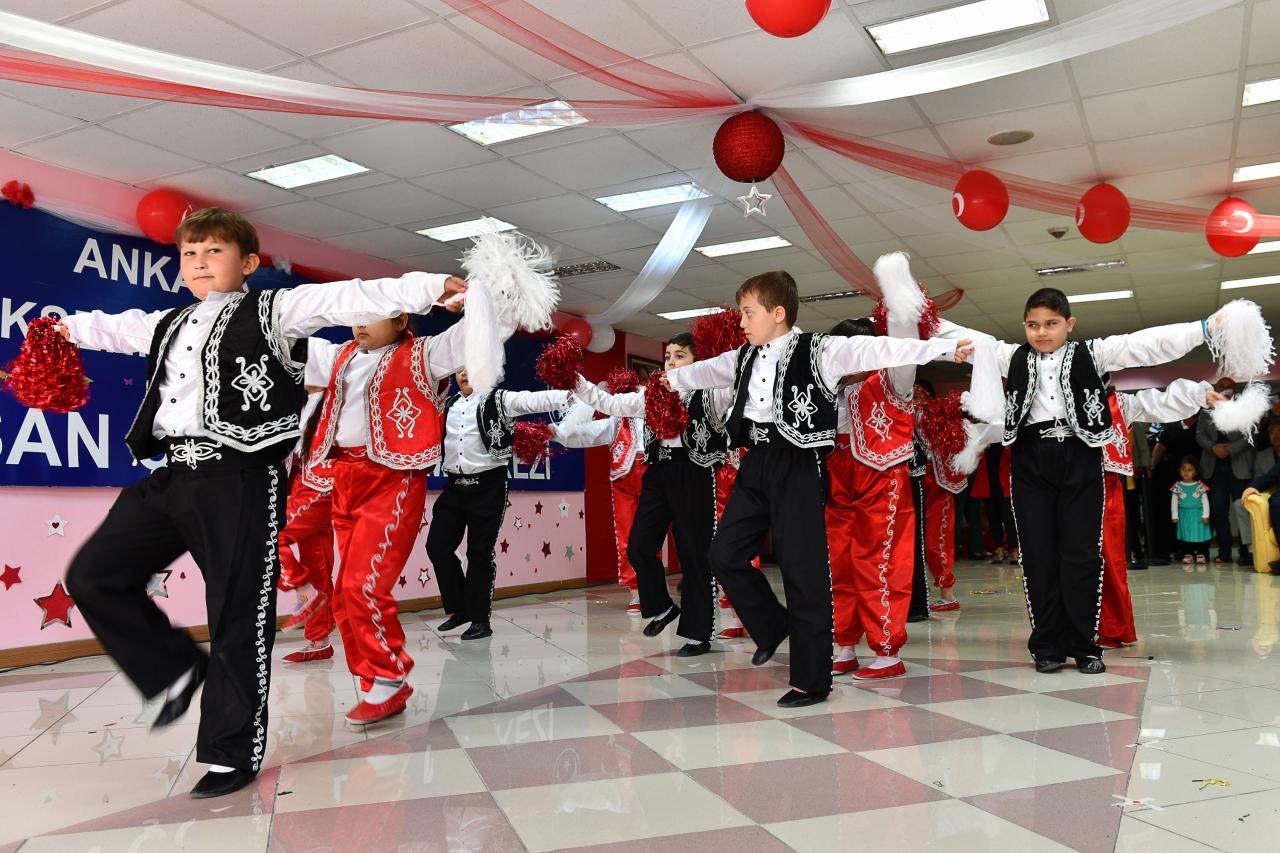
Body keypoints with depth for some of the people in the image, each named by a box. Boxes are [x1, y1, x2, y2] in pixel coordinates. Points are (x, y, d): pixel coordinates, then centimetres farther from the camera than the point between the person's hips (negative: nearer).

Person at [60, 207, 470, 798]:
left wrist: (431, 287, -18)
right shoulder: (168, 325, 21)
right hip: (172, 477, 7)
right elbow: (112, 327, 42)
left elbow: (346, 299, -10)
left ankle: (233, 754, 12)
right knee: (93, 576, 8)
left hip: (240, 480, -7)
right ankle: (178, 668, 22)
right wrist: (66, 327, 58)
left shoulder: (272, 311, 1)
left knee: (239, 617, -1)